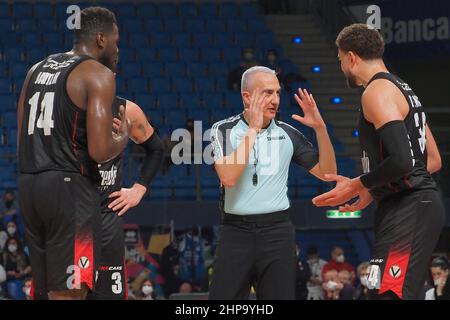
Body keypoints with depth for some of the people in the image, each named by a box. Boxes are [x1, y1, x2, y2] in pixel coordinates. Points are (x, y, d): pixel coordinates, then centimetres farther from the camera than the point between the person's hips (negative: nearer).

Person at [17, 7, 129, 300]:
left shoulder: (37, 70, 17)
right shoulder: (98, 74, -7)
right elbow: (99, 151, -15)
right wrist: (123, 137, 4)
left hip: (29, 184, 8)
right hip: (70, 187, -8)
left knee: (45, 290, 15)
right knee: (68, 294, -8)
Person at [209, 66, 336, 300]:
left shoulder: (287, 134, 8)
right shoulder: (224, 130, -1)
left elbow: (327, 173, 9)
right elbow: (228, 177, -17)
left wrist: (320, 128, -3)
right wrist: (253, 129, -15)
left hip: (277, 230, 2)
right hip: (236, 230, -2)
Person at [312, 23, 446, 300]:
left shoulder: (377, 91, -11)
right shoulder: (403, 89, 20)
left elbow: (401, 160, -24)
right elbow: (433, 160, 23)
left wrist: (357, 185, -10)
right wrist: (372, 193, 25)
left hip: (407, 211, -11)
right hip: (417, 204, 11)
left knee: (389, 295, -17)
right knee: (401, 295, 15)